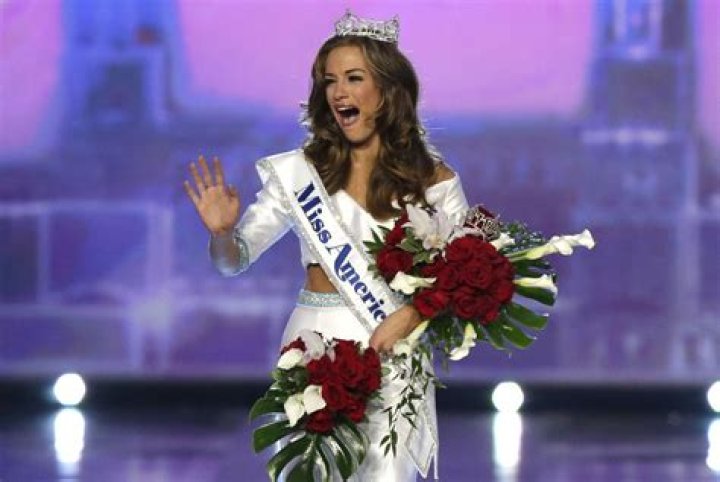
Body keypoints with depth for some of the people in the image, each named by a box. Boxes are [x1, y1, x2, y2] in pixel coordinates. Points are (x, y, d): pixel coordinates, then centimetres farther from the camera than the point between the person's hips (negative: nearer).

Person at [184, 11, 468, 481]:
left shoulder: (433, 180, 0)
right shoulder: (300, 172, 3)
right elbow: (235, 261, 5)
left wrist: (411, 316, -18)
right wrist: (222, 233, -17)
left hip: (394, 354, -1)